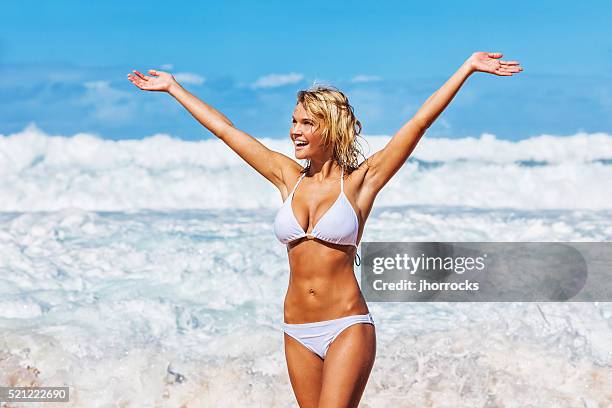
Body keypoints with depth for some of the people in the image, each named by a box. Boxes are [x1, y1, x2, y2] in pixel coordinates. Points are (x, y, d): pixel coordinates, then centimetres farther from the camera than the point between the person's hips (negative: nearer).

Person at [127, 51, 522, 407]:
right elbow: (225, 129, 13)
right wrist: (172, 86, 20)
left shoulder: (360, 181, -3)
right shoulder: (288, 178, 8)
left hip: (348, 327, -5)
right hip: (298, 332, 5)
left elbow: (420, 121, -8)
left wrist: (469, 67, -11)